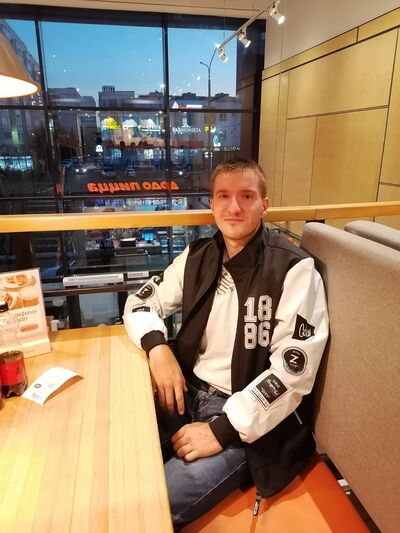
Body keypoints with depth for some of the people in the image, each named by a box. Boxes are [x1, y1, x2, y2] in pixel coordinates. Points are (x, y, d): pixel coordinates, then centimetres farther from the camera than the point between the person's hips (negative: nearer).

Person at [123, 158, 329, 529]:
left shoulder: (294, 270, -14)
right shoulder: (198, 257, 3)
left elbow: (293, 371, -18)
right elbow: (141, 302, 10)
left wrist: (221, 430, -19)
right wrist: (158, 348, -11)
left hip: (247, 421, -4)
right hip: (187, 392, 5)